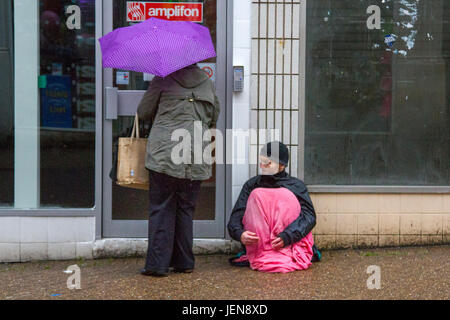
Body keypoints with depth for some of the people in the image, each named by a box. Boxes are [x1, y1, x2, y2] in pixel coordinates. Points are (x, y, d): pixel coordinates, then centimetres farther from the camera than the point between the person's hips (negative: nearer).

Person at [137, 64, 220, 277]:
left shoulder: (163, 79, 1)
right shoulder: (207, 82, 12)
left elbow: (143, 112, 8)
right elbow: (215, 116, 23)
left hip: (165, 154, -3)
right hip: (197, 158, 4)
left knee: (161, 209, 1)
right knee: (186, 209, 12)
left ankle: (158, 264, -1)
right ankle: (184, 262, 16)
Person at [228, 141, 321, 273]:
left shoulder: (296, 185, 4)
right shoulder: (251, 185, 8)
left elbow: (309, 216, -11)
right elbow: (236, 215, -3)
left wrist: (286, 236, -28)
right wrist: (240, 233, -27)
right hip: (258, 241, 1)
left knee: (285, 195, -20)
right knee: (257, 195, -17)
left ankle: (285, 255, -34)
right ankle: (260, 255, -30)